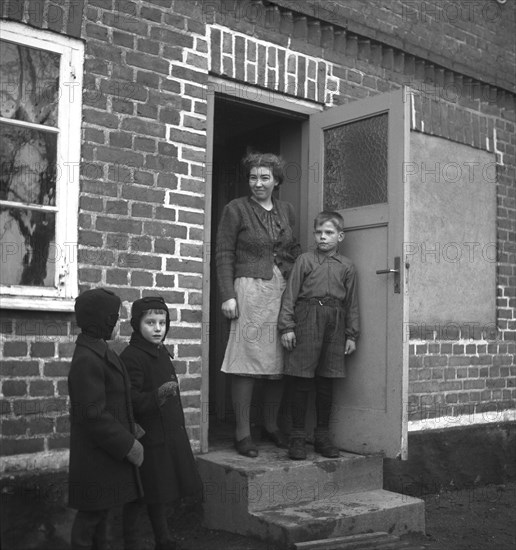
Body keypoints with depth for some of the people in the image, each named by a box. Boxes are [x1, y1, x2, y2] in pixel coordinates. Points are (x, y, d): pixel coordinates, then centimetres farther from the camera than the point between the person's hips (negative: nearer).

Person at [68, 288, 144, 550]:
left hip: (107, 452, 10)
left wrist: (129, 428, 8)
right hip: (95, 456, -10)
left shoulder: (98, 352, 8)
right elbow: (93, 415, -26)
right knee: (91, 512, 5)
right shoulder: (86, 360, -24)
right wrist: (128, 445, -20)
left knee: (103, 508, 20)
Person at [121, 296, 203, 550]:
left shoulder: (162, 353, 10)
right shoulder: (132, 357, -17)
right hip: (146, 439, -8)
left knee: (161, 493, 19)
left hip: (168, 437, 8)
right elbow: (132, 400, -25)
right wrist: (158, 395, -40)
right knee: (139, 496, 2)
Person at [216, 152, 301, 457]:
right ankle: (243, 432, 4)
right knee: (247, 362, -5)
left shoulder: (287, 211, 15)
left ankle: (271, 426, 22)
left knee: (280, 363, 6)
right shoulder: (236, 209, 2)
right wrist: (228, 295, -9)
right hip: (250, 289, -4)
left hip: (284, 290, 5)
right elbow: (225, 255, -1)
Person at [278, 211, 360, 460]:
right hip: (306, 320, -2)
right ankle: (297, 437, 7)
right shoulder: (304, 260, 4)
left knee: (325, 382, 8)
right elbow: (290, 294, 1)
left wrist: (351, 335, 8)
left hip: (334, 323, 2)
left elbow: (352, 303, 12)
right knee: (300, 381, -2)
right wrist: (286, 326, -7)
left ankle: (322, 435, 19)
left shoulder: (346, 267, 11)